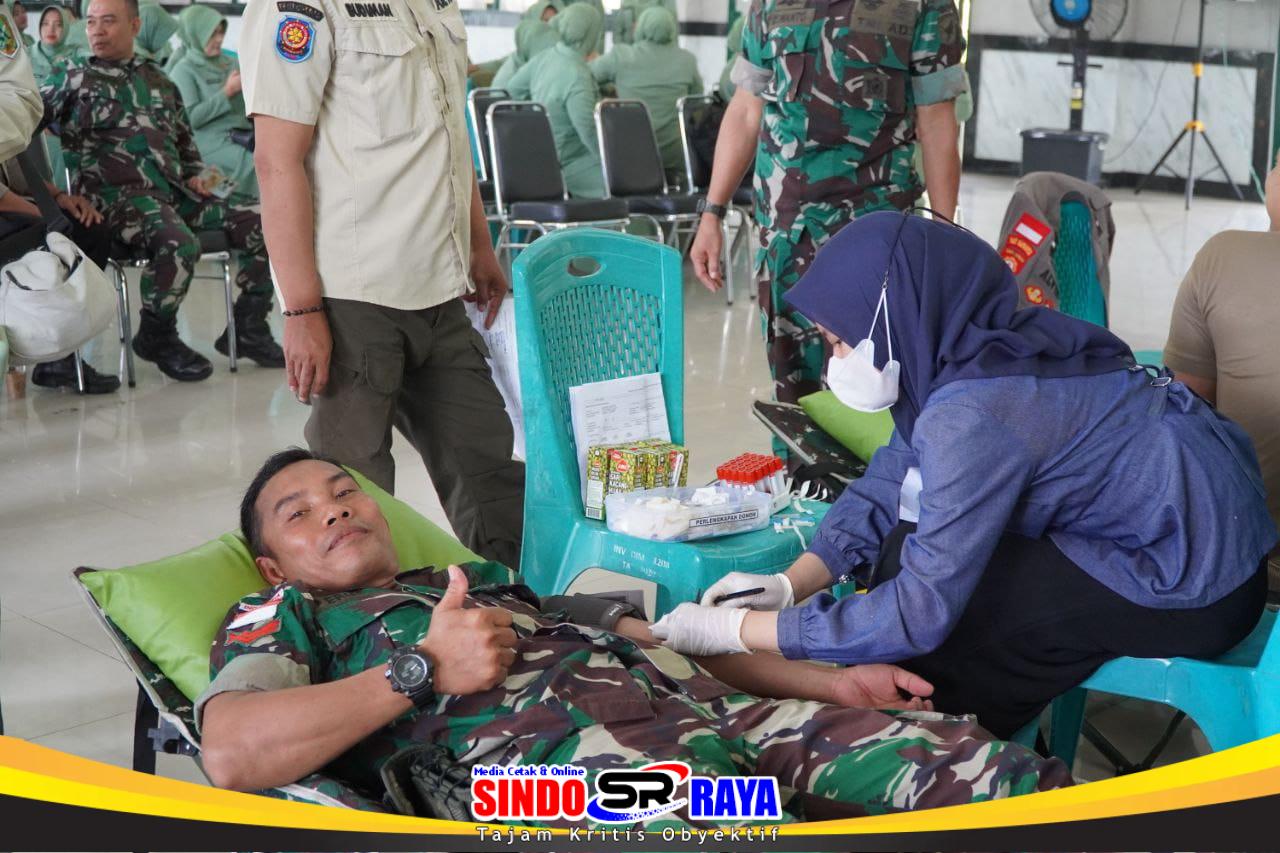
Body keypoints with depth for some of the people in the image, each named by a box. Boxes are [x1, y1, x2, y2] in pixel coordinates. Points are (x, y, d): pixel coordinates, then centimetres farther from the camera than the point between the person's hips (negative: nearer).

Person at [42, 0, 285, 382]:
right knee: (179, 243, -35)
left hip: (175, 193, 6)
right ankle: (156, 337, -11)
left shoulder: (159, 82, 21)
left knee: (262, 227, -6)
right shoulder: (72, 78, 6)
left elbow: (185, 141, 31)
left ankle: (247, 330, 5)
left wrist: (193, 176, 15)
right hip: (119, 195, -6)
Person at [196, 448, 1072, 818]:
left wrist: (830, 682, 19)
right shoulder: (288, 617, 22)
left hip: (700, 709, 7)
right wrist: (427, 672, -3)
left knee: (990, 770, -14)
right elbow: (231, 753, -1)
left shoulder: (481, 579, 39)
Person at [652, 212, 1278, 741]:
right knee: (908, 549, 5)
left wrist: (730, 631, -22)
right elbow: (888, 485, 6)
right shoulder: (973, 349, -3)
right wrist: (788, 584, -8)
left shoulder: (975, 413, -29)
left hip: (1194, 580, -8)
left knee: (944, 625, -12)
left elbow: (922, 610, -28)